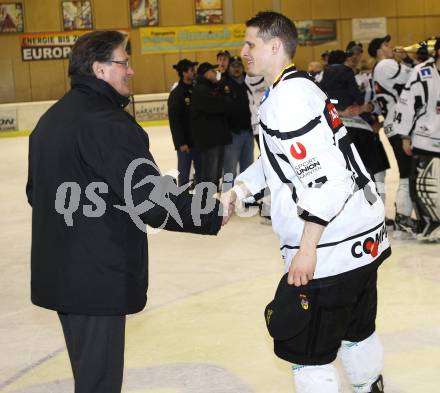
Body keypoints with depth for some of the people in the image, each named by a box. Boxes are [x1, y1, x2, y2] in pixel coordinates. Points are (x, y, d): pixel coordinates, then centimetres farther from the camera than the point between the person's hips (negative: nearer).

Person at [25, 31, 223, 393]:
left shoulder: (51, 119, 12)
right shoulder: (108, 123, -20)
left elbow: (36, 192, 21)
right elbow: (153, 199, -22)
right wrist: (213, 214, -10)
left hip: (60, 272, 10)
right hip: (98, 279, -10)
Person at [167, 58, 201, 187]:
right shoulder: (176, 94, -11)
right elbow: (174, 121, -14)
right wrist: (181, 142, -17)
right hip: (186, 142, -6)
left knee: (201, 171, 12)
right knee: (184, 172, 0)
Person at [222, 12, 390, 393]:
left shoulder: (289, 96, -19)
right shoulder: (298, 88, 14)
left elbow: (323, 178, -25)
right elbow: (277, 158, 22)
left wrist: (307, 248, -21)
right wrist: (238, 190, 10)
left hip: (331, 249, -10)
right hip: (362, 237, 10)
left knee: (306, 346, 0)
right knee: (357, 329, 25)